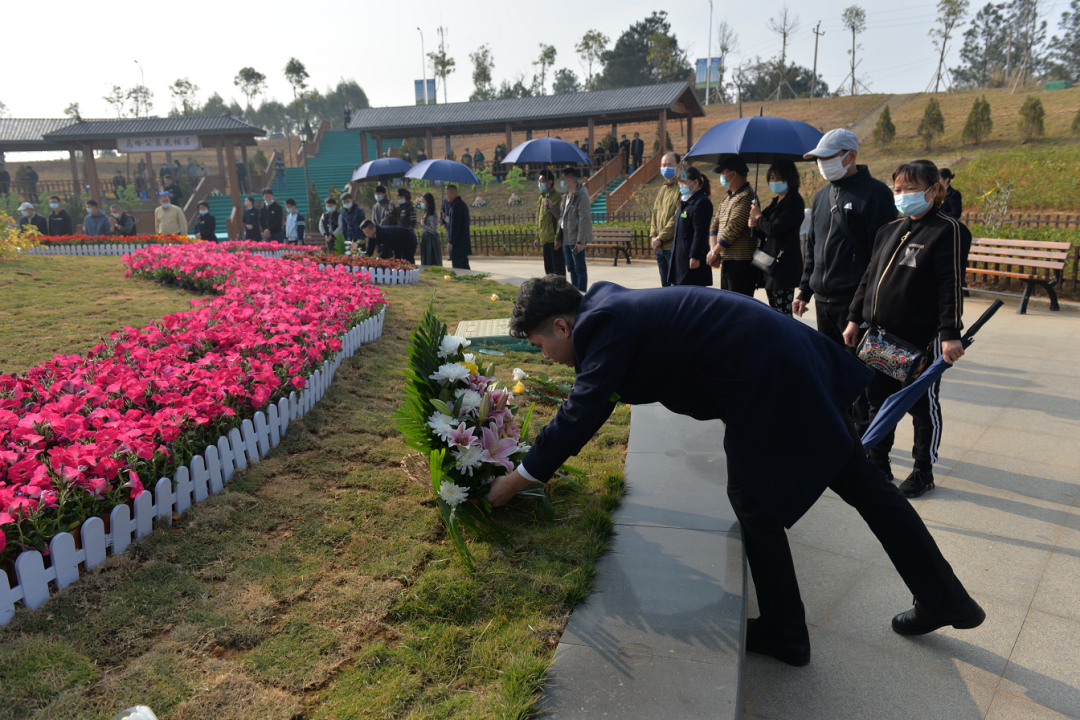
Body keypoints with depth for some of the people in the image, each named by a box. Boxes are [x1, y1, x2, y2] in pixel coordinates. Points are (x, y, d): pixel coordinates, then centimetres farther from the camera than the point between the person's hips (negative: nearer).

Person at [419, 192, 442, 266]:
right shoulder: (426, 213, 12)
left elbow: (433, 230, -19)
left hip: (431, 239, -9)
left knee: (432, 262, -4)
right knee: (425, 260, 13)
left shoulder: (433, 215, -15)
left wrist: (423, 224, -13)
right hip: (426, 238, 9)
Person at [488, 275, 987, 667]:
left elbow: (580, 416, -16)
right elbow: (588, 403, 21)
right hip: (790, 360, 10)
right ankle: (945, 598, 32)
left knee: (753, 501, 5)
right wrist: (541, 457, 25)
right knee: (860, 482, 16)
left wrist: (517, 480, -5)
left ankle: (784, 634, 23)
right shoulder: (604, 306, 11)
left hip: (767, 382, -10)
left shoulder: (608, 328, -17)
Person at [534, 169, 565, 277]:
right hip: (544, 239, 8)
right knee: (549, 270, 14)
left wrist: (558, 238, -19)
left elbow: (560, 217, -14)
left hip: (554, 240, -8)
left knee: (559, 270, -3)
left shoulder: (556, 196, -9)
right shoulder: (541, 197, 16)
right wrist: (538, 237, 18)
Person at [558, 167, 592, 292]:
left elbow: (585, 220, -19)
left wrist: (580, 241, -22)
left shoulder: (581, 196, -15)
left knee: (580, 269, -1)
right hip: (566, 239, 9)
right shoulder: (566, 196, 13)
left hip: (576, 240, -9)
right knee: (572, 269, 16)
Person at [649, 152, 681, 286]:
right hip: (660, 247, 8)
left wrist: (661, 238, -14)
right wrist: (653, 236, 2)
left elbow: (677, 217, -14)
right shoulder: (662, 189, 19)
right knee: (665, 284, 13)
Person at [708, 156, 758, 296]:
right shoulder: (727, 197, 17)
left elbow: (732, 230, -19)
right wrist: (714, 251, -1)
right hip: (726, 261, 9)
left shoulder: (746, 197, -13)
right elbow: (715, 224, 14)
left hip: (741, 263, -9)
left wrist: (714, 252, -10)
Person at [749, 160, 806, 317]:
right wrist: (755, 226, -1)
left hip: (784, 264, -9)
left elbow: (774, 229, -20)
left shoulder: (794, 201, -10)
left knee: (782, 312, -8)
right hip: (771, 263, 9)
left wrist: (758, 217, -3)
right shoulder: (776, 201, 17)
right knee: (774, 311, 12)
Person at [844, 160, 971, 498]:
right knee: (878, 401, 14)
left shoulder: (947, 230, -7)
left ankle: (924, 472, 23)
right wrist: (855, 318, 13)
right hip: (880, 336, 7)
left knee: (923, 406, 8)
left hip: (922, 338, -6)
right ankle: (878, 464, 29)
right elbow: (869, 276, 16)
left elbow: (951, 286, -14)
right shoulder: (890, 229, 13)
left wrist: (951, 334, -19)